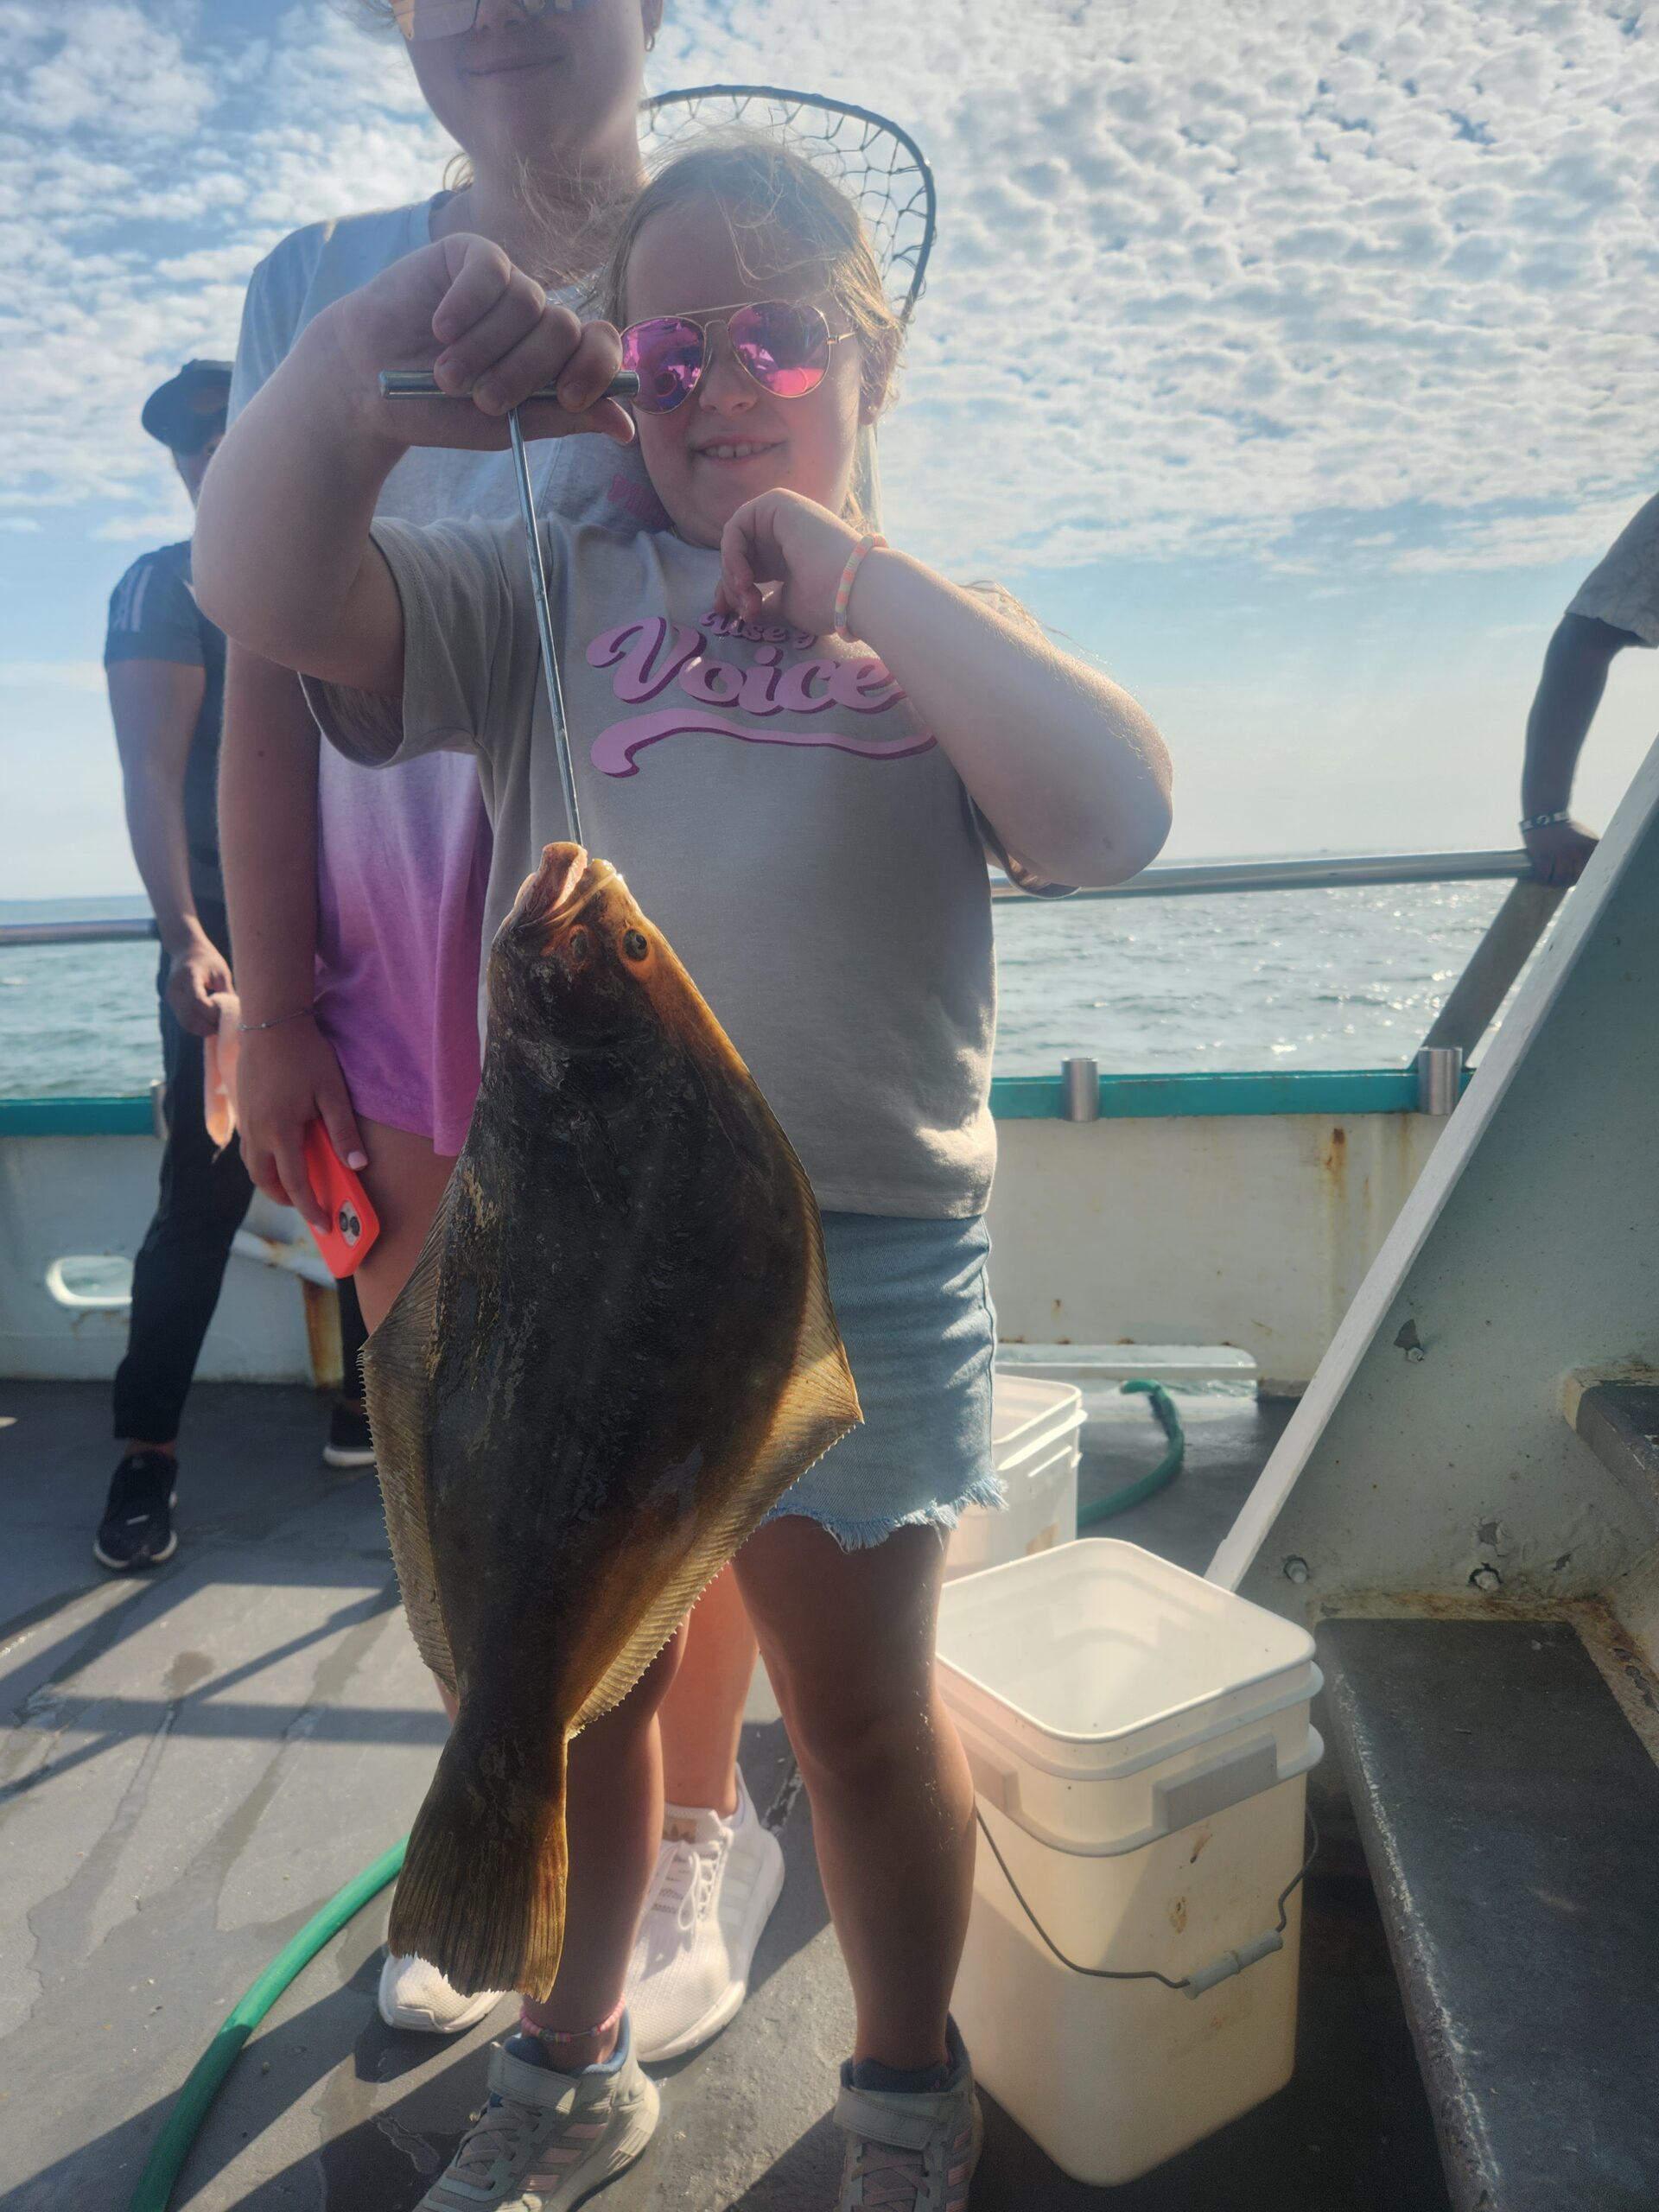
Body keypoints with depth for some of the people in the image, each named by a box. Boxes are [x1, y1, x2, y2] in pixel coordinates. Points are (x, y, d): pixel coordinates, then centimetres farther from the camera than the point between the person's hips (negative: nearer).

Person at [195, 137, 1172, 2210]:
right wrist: (364, 358, -19)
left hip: (854, 1256, -1)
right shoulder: (552, 585, 8)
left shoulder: (933, 620, 7)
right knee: (574, 1691, 19)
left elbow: (1109, 821, -12)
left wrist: (855, 579, -11)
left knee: (863, 1714, 14)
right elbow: (263, 595, -3)